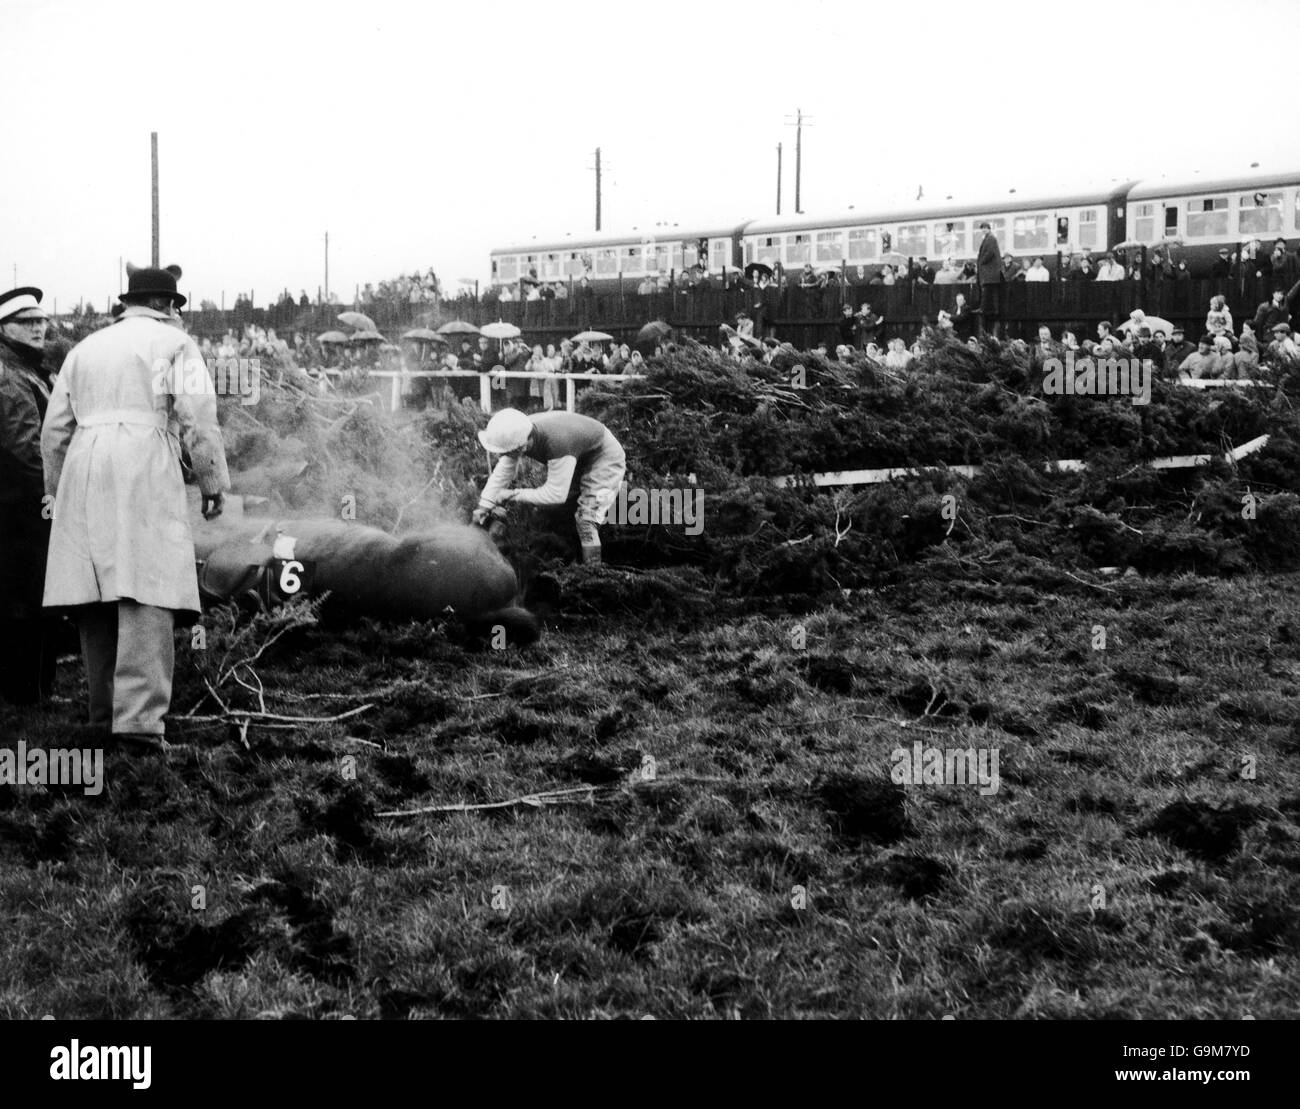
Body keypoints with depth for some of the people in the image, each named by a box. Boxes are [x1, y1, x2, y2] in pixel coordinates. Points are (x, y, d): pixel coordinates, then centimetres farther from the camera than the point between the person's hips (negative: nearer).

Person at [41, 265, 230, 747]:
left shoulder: (85, 348, 23)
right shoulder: (174, 343, 8)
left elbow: (54, 430, 20)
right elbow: (198, 419, -3)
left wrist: (59, 491, 28)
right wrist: (213, 484, 4)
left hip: (83, 473, 6)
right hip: (145, 471, -6)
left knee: (95, 599, 8)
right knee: (146, 597, -13)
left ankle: (104, 716, 12)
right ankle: (138, 720, -24)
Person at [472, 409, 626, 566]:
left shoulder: (557, 444, -44)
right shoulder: (518, 433, -21)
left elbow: (556, 494, -38)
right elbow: (502, 472, -9)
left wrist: (513, 495, -30)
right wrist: (484, 506, -15)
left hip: (606, 459, -8)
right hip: (581, 459, 8)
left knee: (586, 519, -16)